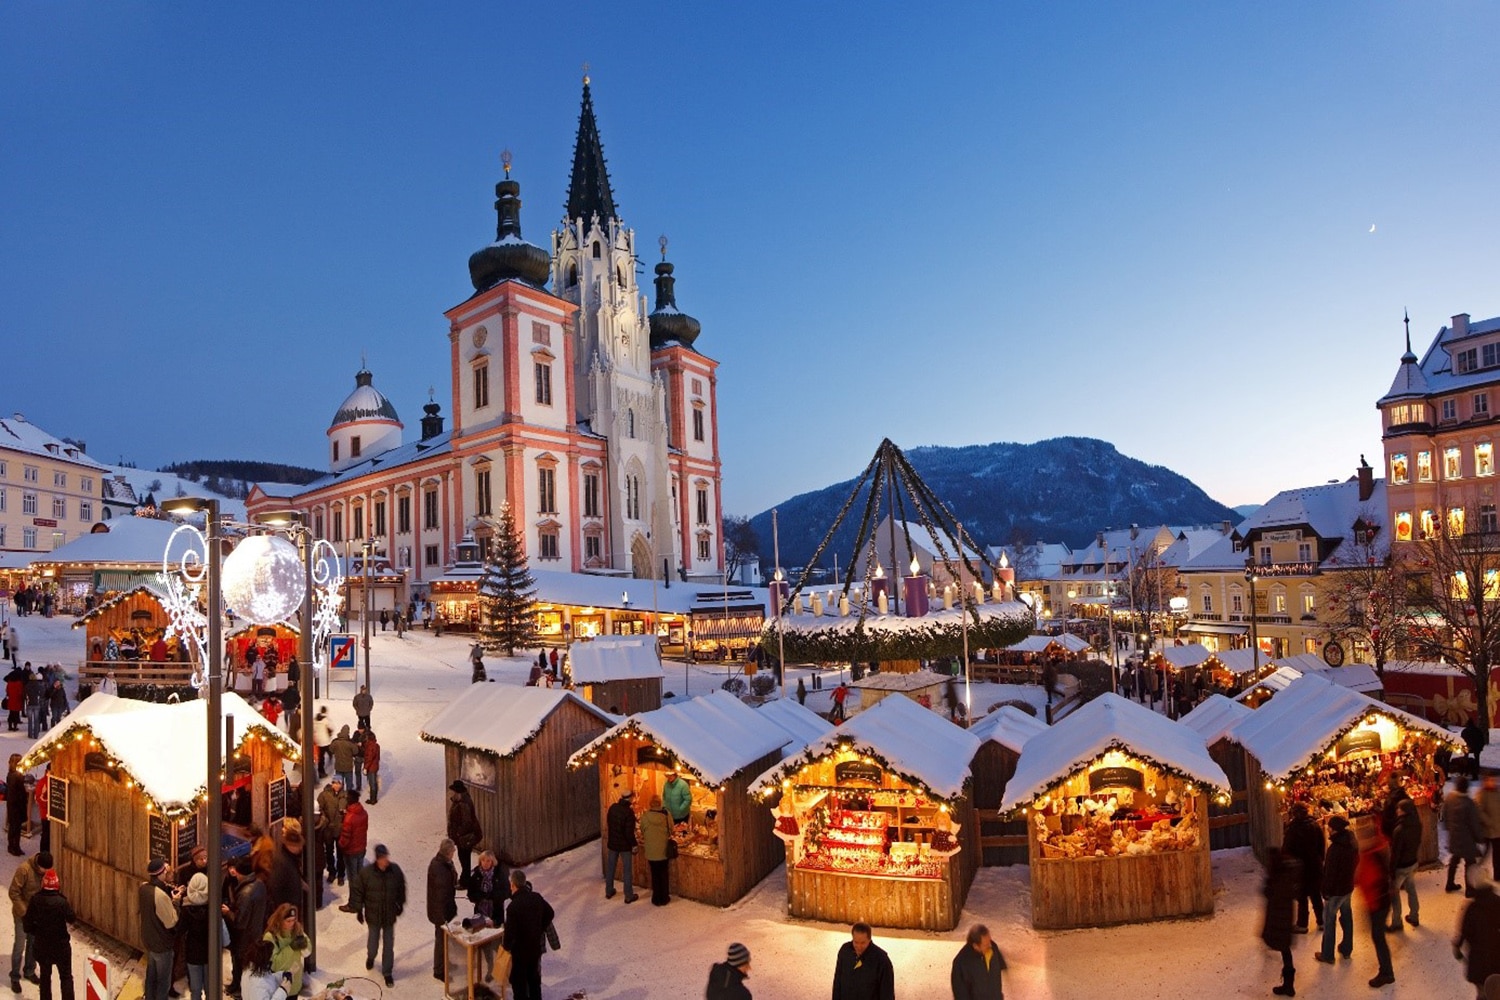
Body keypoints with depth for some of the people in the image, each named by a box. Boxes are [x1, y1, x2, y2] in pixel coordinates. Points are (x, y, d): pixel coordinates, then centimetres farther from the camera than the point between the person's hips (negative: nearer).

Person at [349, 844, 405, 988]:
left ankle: (388, 973, 26)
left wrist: (400, 905, 10)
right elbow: (357, 891, -6)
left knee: (389, 945, 8)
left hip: (390, 915, 1)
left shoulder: (395, 870, -13)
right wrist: (358, 910, -2)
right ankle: (370, 957, 50)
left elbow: (401, 888, 3)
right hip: (373, 915, -1)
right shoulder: (366, 872, -18)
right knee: (373, 942, 15)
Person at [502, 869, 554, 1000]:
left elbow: (510, 932, -26)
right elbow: (549, 913, 5)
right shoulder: (537, 897, -8)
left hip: (520, 950, -6)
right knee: (534, 977, 24)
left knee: (519, 981, 12)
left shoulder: (513, 907, -28)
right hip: (537, 946, 6)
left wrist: (507, 946, -6)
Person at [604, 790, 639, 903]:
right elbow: (629, 832, -22)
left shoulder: (612, 808, -4)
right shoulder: (629, 812, -23)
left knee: (610, 868, 19)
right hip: (625, 845, -6)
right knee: (628, 870, 7)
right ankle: (629, 896, 14)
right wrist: (634, 844, -11)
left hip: (612, 843, 6)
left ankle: (609, 891, 32)